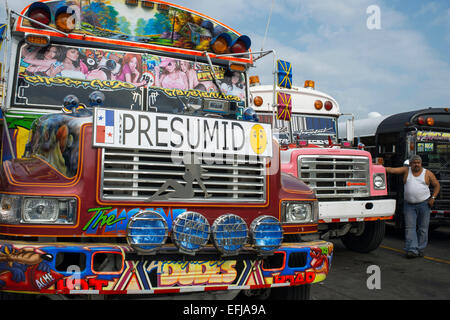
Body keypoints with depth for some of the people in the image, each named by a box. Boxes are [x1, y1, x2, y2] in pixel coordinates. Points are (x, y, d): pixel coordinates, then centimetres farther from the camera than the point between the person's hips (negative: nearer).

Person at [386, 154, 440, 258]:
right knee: (410, 228, -5)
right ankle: (411, 250, -5)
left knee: (423, 228, 4)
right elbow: (392, 170, -4)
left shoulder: (427, 173, 4)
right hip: (409, 204, 0)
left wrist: (433, 197, -2)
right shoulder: (406, 170, 4)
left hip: (424, 204, 0)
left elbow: (437, 185, 9)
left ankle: (420, 249, 15)